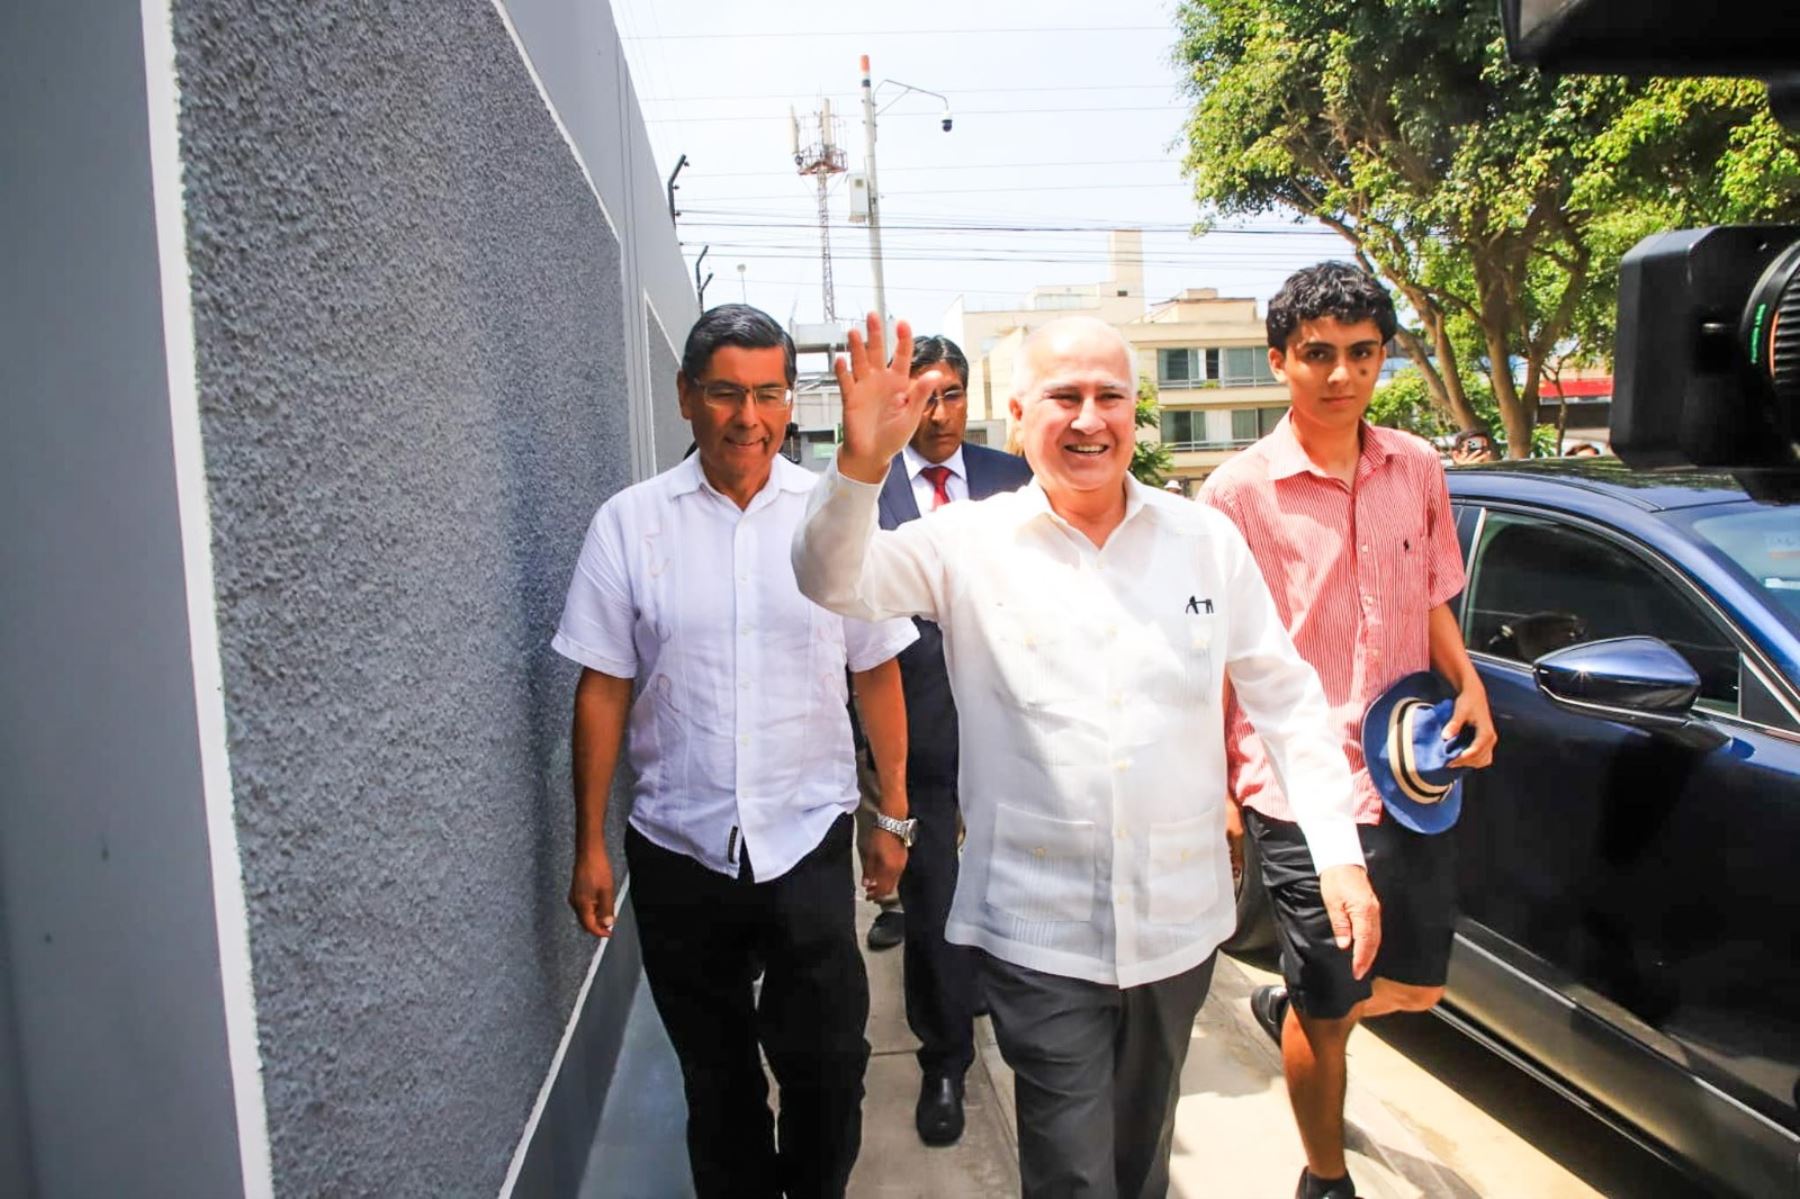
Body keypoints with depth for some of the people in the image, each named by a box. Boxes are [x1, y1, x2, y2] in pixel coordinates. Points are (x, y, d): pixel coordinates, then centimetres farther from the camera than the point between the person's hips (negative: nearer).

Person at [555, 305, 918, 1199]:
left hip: (808, 841, 0)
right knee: (716, 1076, 17)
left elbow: (877, 673, 3)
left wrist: (896, 815, 4)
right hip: (679, 850, 1)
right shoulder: (628, 522, -3)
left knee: (827, 1060, 6)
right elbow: (603, 690, -1)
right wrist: (590, 846, 0)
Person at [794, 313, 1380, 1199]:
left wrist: (1340, 852, -2)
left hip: (1180, 920, 3)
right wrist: (861, 465, -35)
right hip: (1039, 934, -3)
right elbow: (833, 583, -18)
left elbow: (1285, 695, 4)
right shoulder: (969, 543, -6)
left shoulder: (1207, 539, 0)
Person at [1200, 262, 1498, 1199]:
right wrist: (1223, 792, -8)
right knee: (1329, 1012, 8)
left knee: (1416, 987, 18)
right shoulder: (1239, 491, -10)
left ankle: (1289, 1007, 49)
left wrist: (1469, 687, -3)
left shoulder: (1417, 470, 4)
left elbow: (1432, 600, 15)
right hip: (1301, 792, -5)